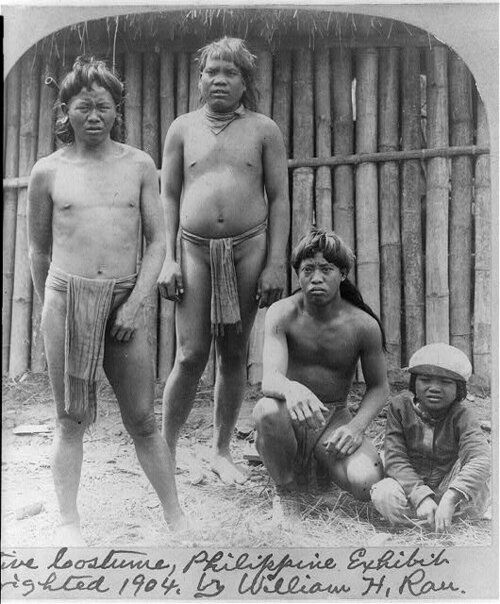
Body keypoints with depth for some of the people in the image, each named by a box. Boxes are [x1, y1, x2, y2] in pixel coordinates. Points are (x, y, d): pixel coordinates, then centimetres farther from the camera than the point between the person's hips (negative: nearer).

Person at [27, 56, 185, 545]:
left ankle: (176, 518, 16)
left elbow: (157, 241, 4)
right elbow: (38, 250, 13)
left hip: (125, 298, 0)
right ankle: (68, 524, 14)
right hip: (66, 297, 0)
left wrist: (136, 303, -5)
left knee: (142, 419, 5)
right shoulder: (48, 172, 5)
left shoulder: (139, 165, 6)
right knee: (70, 419, 5)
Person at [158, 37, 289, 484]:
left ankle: (222, 451, 19)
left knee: (234, 354, 5)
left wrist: (275, 264, -4)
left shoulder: (264, 130, 7)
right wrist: (167, 259, -1)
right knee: (191, 354, -6)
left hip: (248, 247, 0)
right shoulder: (183, 128, 10)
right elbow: (168, 196, 9)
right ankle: (166, 449, 10)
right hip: (194, 248, 0)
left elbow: (279, 199, 4)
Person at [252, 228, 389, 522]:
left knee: (367, 482, -27)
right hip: (291, 415, -1)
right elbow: (269, 379, -26)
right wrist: (290, 388, -52)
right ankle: (286, 490, -8)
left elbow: (379, 387, 3)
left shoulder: (363, 325, -8)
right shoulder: (283, 314, -12)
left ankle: (325, 463, 11)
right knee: (267, 410, -38)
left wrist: (356, 427, -17)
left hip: (333, 418, 1)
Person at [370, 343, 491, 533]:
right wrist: (421, 496, -32)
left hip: (451, 488, 0)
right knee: (383, 495, -32)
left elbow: (481, 460, -30)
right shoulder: (400, 407, -8)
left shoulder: (460, 416, -13)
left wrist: (450, 500, -47)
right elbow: (395, 459, -15)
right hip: (411, 487, 0)